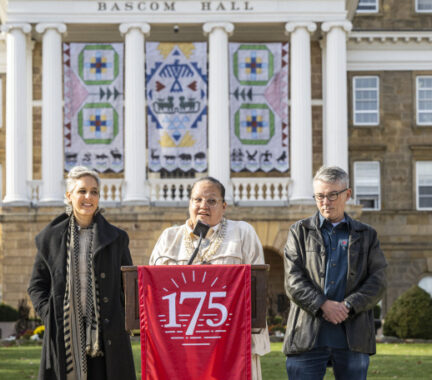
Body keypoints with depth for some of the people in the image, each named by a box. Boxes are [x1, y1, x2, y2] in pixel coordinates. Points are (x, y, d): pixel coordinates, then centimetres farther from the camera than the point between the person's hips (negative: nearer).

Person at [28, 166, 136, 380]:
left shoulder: (116, 238, 10)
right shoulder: (50, 238, 8)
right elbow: (37, 285, 12)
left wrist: (124, 317, -1)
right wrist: (48, 314, -2)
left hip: (106, 335, 0)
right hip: (64, 334, 0)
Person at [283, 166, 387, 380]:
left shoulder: (366, 236, 15)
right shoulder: (299, 232, 12)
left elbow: (378, 282, 5)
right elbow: (293, 280, 0)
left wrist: (348, 307, -11)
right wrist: (323, 305, -15)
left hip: (353, 337, 1)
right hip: (308, 337, -1)